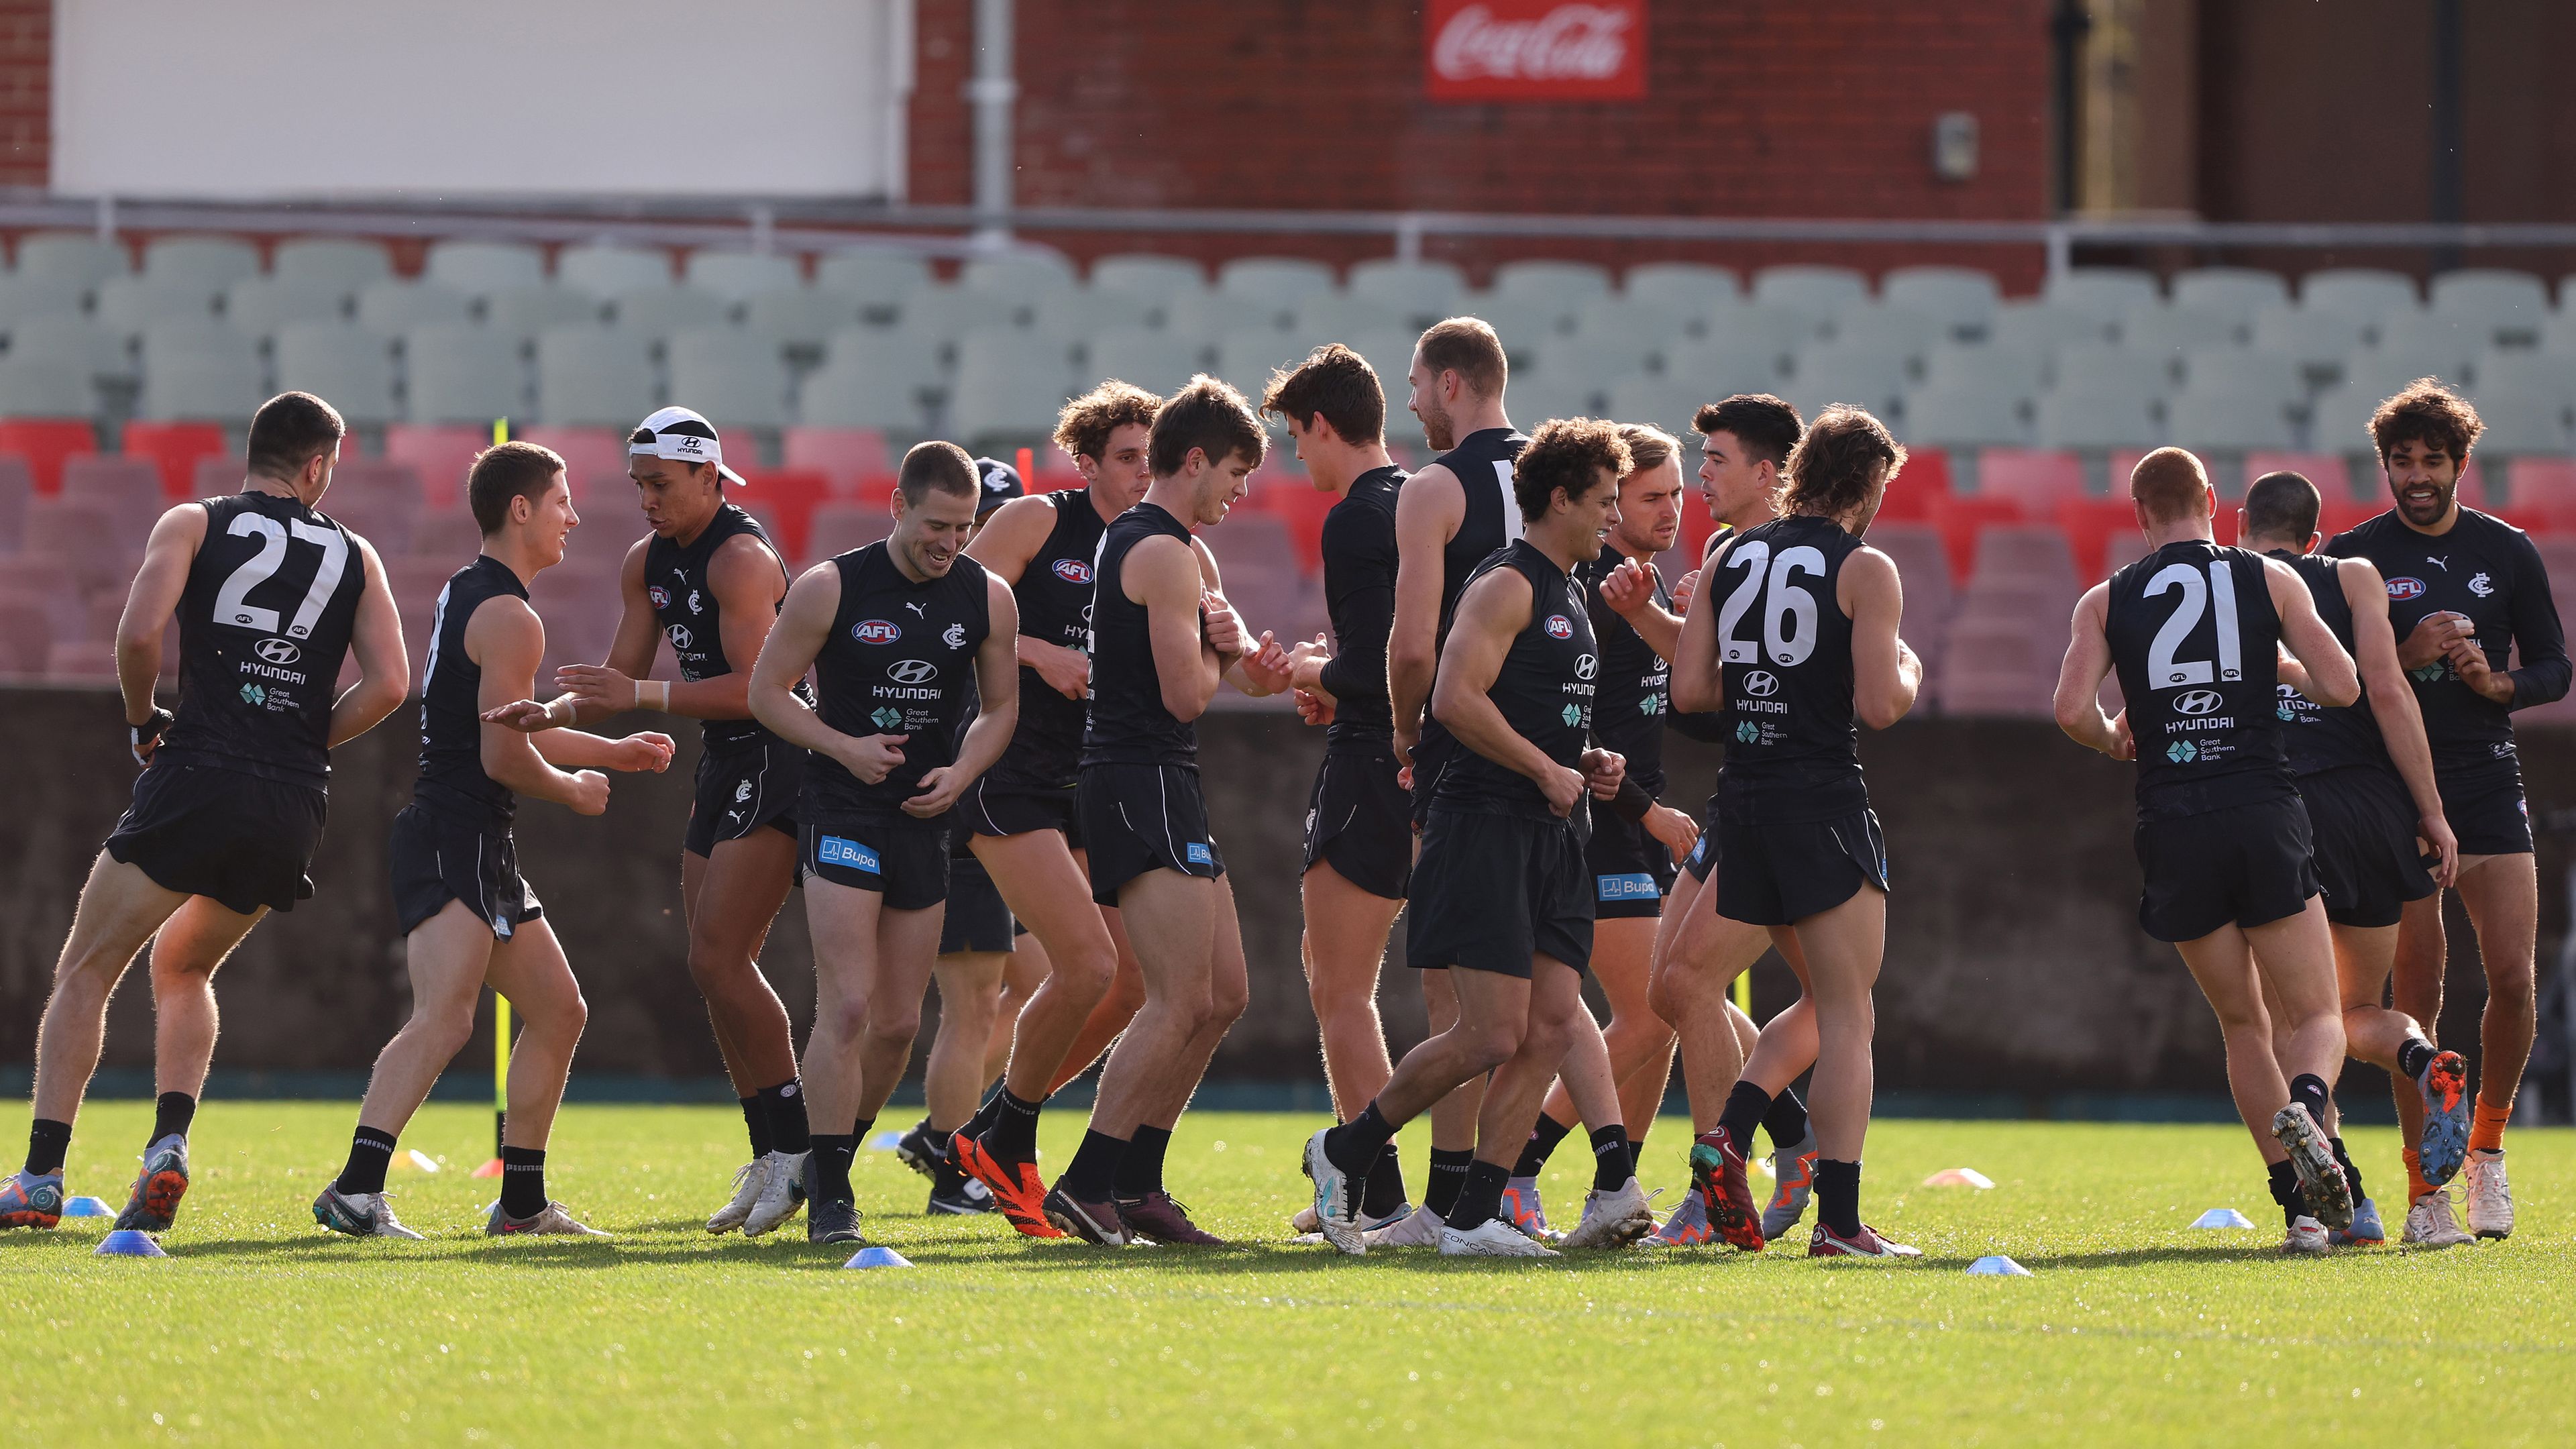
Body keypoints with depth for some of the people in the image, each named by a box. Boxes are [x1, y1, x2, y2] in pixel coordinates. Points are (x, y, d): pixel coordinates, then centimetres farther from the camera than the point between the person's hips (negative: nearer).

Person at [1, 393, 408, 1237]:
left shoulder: (195, 525, 7)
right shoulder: (354, 556, 14)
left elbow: (139, 633, -9)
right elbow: (388, 683, 2)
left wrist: (141, 722, 8)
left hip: (197, 781, -4)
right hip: (295, 806, 4)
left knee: (85, 974, 6)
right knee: (183, 969, 25)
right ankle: (169, 1146, 3)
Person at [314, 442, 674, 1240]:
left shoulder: (465, 595, 21)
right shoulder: (510, 618, -12)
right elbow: (505, 758, -16)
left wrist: (615, 752, 34)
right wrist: (575, 790, 2)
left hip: (477, 850, 11)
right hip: (457, 838, -11)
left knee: (558, 1011, 16)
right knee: (445, 1018, -24)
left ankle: (522, 1203, 21)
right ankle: (357, 1191, -36)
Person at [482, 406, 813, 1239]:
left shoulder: (742, 559, -17)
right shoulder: (648, 563, 12)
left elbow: (757, 688, -24)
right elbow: (622, 681, 16)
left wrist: (641, 696, -26)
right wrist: (555, 714, -2)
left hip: (775, 763, -10)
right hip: (723, 766, 10)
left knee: (719, 963, -14)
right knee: (715, 970, 8)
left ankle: (797, 1145, -8)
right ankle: (769, 1162, 13)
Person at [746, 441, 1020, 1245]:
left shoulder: (987, 599, 2)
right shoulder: (831, 589, -8)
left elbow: (1000, 706, 15)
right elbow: (767, 689, -1)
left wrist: (962, 771, -5)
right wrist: (846, 748, -16)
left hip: (926, 819, 4)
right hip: (844, 813, -4)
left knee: (899, 1023, 7)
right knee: (847, 1006, -14)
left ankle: (833, 1158, 27)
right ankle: (828, 1190, -7)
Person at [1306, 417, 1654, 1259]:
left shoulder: (1570, 596, 20)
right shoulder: (1507, 585, -9)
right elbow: (1456, 698, -21)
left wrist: (1585, 762, 14)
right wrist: (1547, 769, -16)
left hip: (1553, 839, 9)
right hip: (1486, 832, -9)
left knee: (1551, 1027, -2)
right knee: (1493, 1036, -12)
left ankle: (1473, 1220, -1)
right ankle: (1345, 1152, 6)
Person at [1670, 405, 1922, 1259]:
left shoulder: (1729, 560, 10)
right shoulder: (1864, 570, -7)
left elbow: (1688, 689, 6)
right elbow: (1877, 706, -13)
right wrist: (1907, 675, 8)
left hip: (1743, 795, 6)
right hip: (1824, 797, -6)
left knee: (1826, 1001, 19)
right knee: (1846, 1014, -2)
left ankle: (1727, 1138, 0)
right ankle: (1839, 1221, -8)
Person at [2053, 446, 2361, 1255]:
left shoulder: (2106, 601, 8)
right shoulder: (2269, 580, 6)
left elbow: (2071, 710, -4)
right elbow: (2342, 687, 1)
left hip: (2173, 828, 1)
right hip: (2264, 817, -1)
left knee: (2243, 1026, 14)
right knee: (2316, 1016, 4)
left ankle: (2299, 1206, 5)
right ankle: (2304, 1108, -30)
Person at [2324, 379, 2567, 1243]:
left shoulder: (2507, 552, 8)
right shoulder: (2354, 557, 2)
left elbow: (2554, 668, 13)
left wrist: (2498, 683, -8)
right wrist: (2407, 656, -14)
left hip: (2489, 782, 2)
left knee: (2514, 979, -8)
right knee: (2417, 994, -5)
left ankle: (2486, 1148, 14)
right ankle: (2425, 1191, 1)